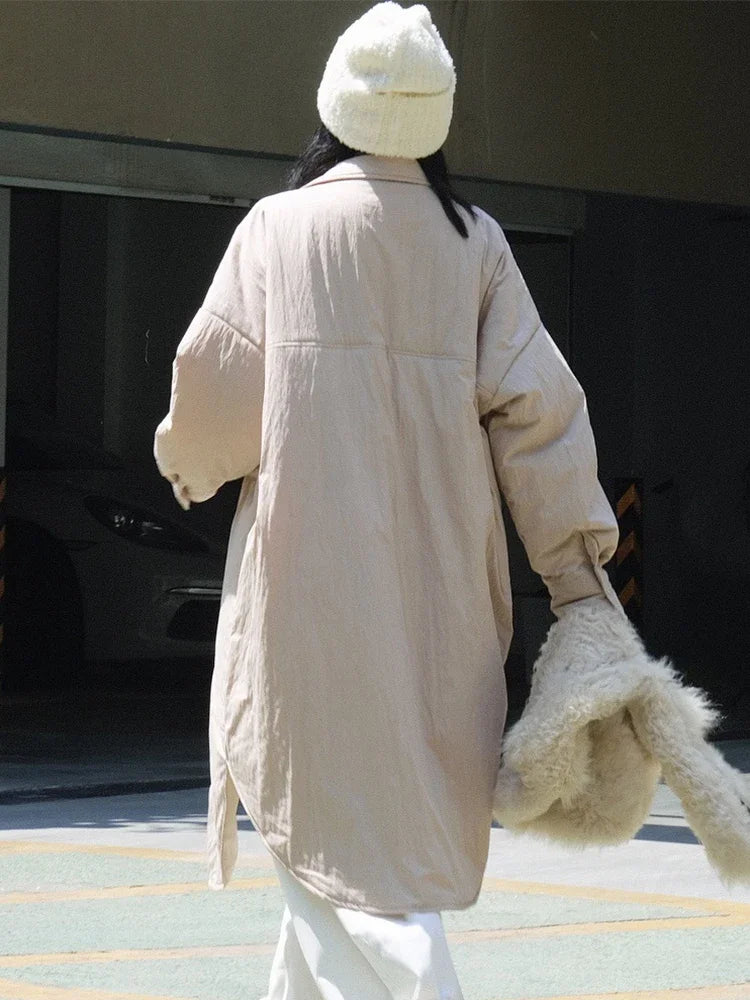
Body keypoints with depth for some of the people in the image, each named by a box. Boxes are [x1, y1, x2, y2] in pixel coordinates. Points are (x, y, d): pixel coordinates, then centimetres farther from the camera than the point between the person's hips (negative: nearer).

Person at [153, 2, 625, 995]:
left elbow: (213, 384, -5)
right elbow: (534, 403, -1)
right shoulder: (473, 243, 3)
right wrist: (581, 575, 2)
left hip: (310, 569, -3)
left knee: (342, 817, -4)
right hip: (440, 577, 3)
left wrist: (191, 460, 17)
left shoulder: (278, 227, -3)